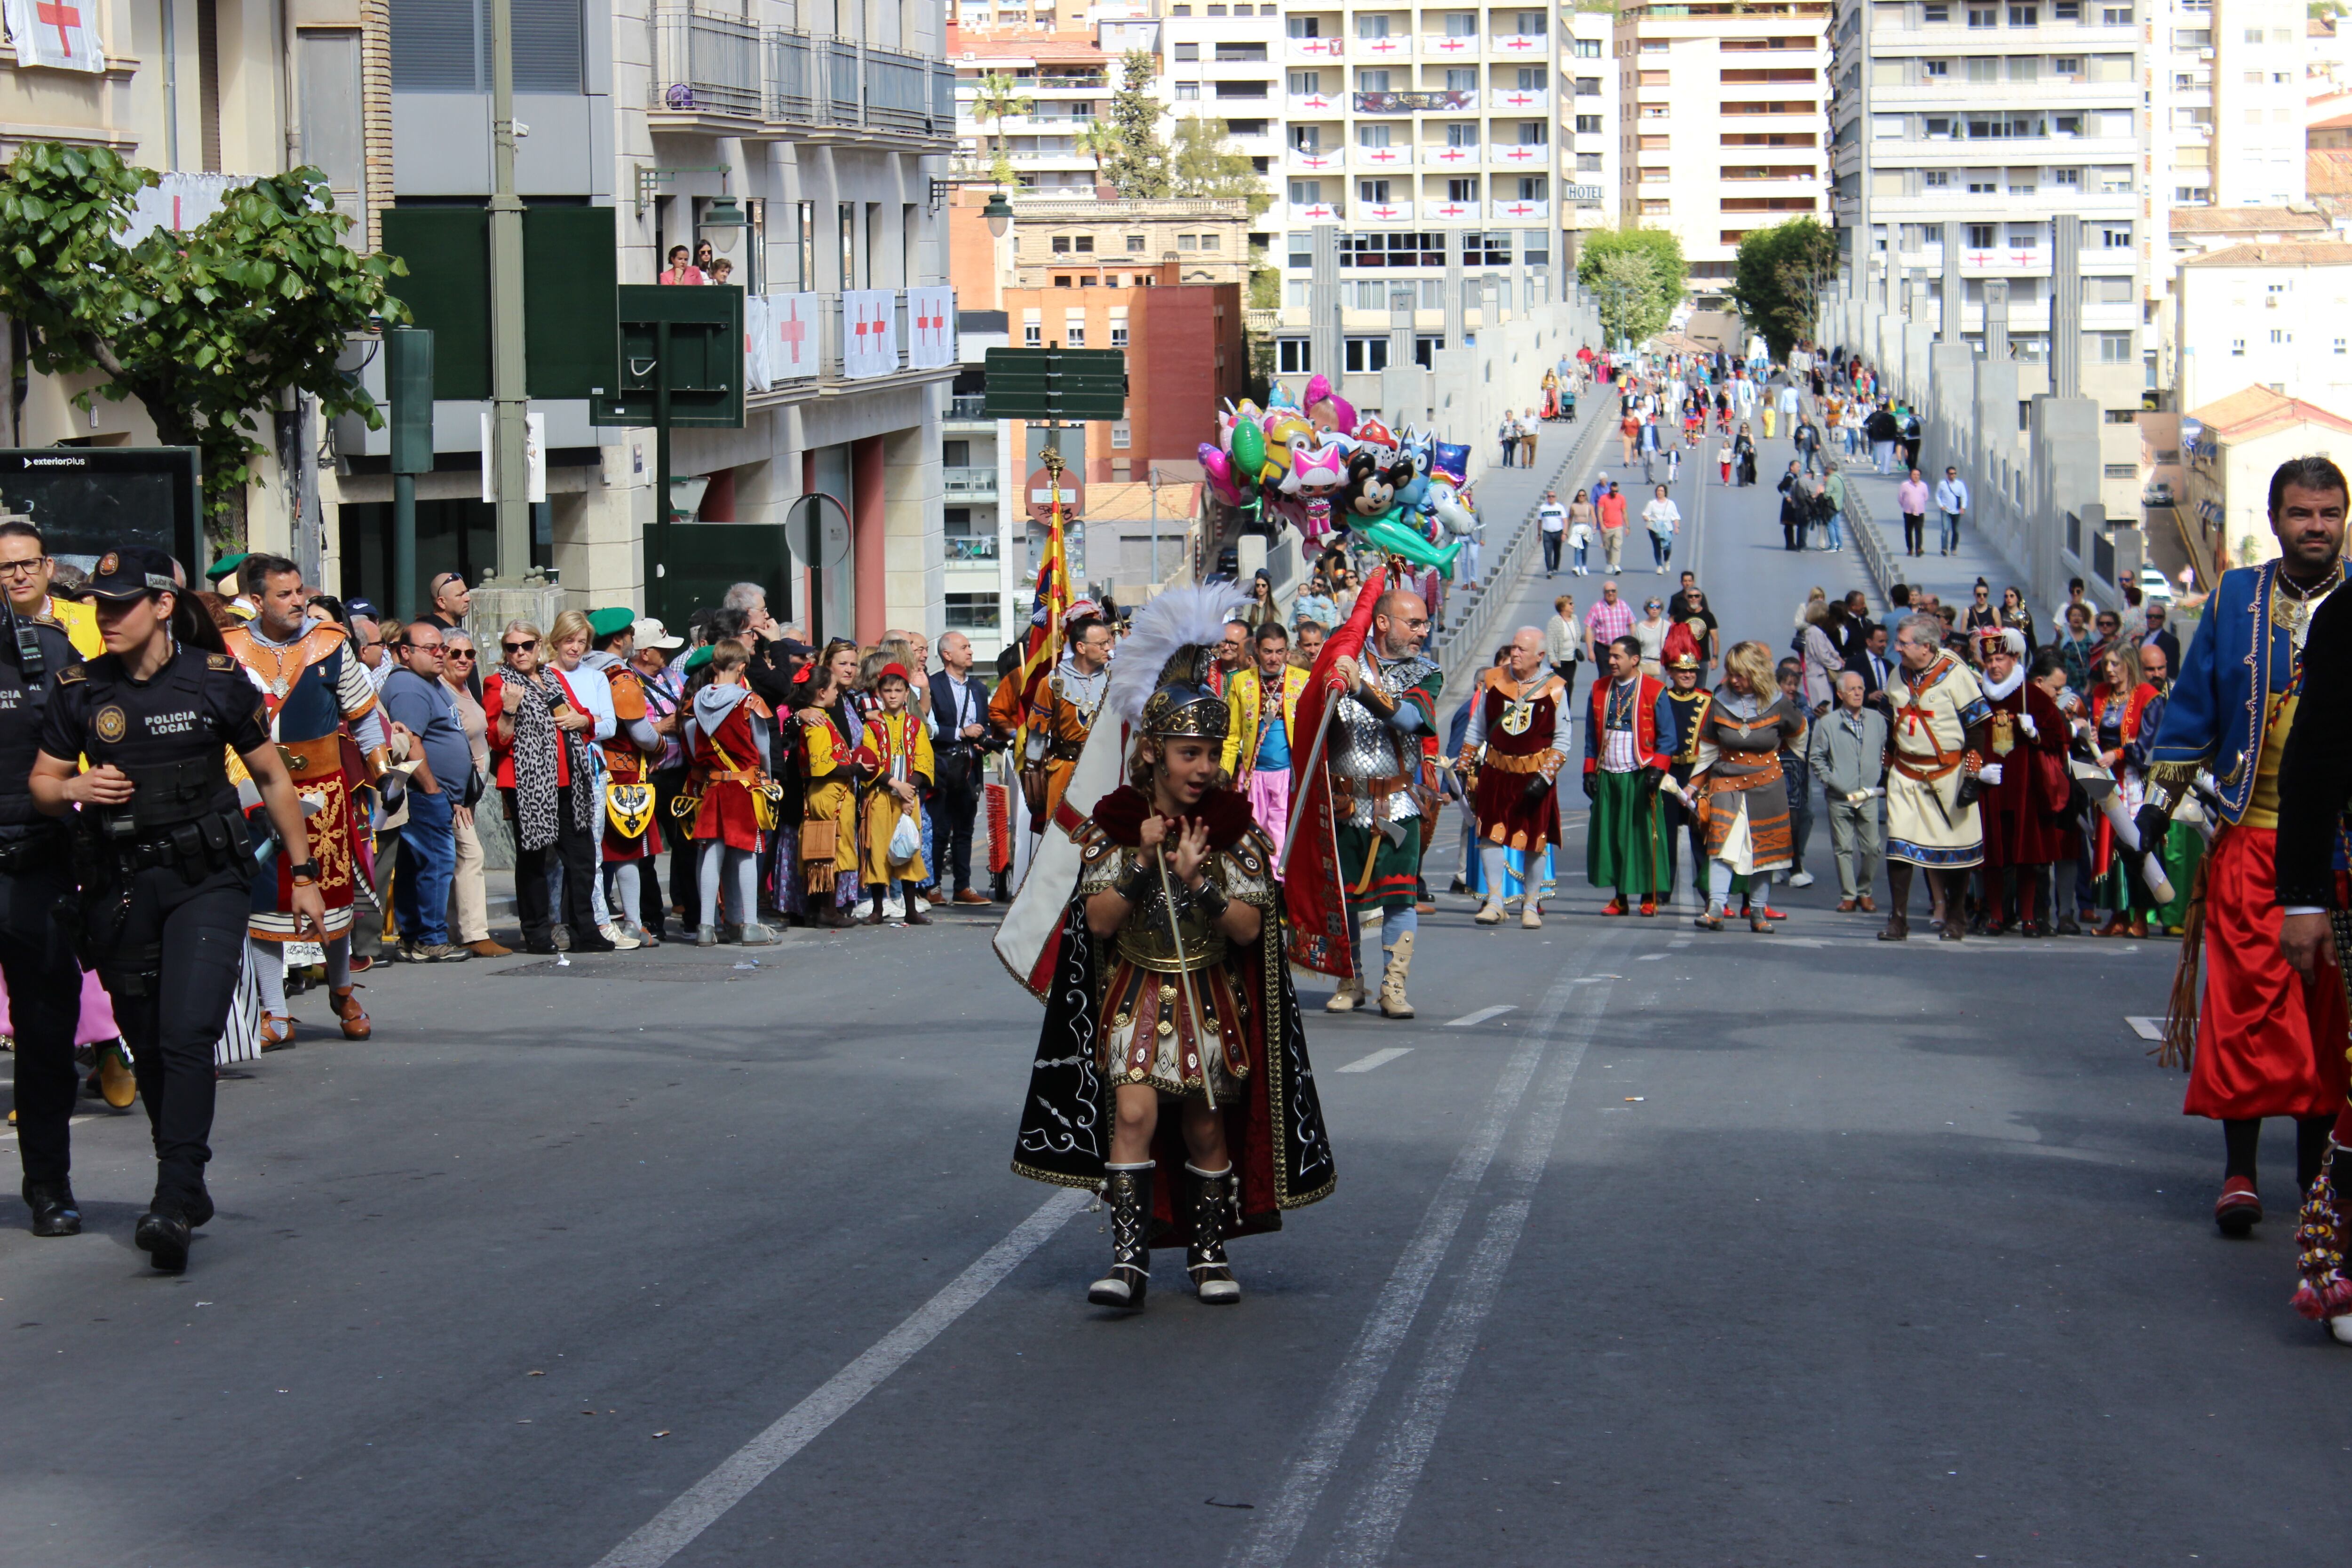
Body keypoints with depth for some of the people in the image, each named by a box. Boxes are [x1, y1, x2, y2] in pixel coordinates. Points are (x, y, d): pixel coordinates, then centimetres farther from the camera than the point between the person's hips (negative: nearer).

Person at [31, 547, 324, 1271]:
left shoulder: (217, 681, -3)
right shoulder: (79, 690, 2)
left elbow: (273, 778, 7)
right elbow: (41, 783, 10)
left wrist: (302, 875, 8)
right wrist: (75, 789, -14)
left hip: (206, 883, -3)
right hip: (119, 890, 3)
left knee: (188, 1035, -16)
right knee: (148, 1046, 8)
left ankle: (175, 1201, -20)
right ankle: (188, 1185, 23)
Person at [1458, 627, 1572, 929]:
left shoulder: (1554, 689, -5)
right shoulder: (1492, 681, 2)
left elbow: (1562, 741, -3)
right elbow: (1476, 730, 12)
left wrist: (1544, 777, -13)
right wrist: (1461, 768, 9)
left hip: (1535, 775, -2)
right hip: (1496, 770, 2)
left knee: (1535, 841, 5)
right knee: (1491, 834, -5)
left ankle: (1531, 905, 16)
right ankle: (1494, 900, 2)